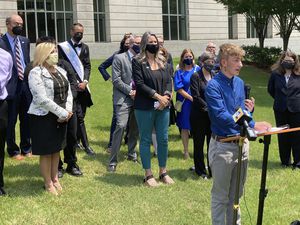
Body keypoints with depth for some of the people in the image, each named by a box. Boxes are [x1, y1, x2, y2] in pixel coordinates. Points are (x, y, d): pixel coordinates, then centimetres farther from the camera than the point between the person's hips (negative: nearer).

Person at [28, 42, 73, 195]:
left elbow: (68, 92, 9)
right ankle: (48, 183, 16)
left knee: (56, 148, 16)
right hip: (44, 117, -7)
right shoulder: (36, 73, -15)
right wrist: (62, 113, -18)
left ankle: (55, 178, 30)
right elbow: (42, 99, -22)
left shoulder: (60, 71, 9)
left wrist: (68, 111, -9)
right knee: (46, 151, 3)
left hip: (61, 117, 7)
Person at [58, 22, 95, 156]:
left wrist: (85, 81, -6)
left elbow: (87, 65, 9)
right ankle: (86, 145, -3)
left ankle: (77, 140, 24)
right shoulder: (63, 47, -4)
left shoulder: (85, 47, 12)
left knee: (81, 115, 10)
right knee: (79, 116, -7)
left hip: (83, 85, 5)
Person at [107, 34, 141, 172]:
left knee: (135, 128, 11)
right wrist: (130, 91, -13)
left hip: (138, 98, 5)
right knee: (121, 126, -15)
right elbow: (116, 80, -8)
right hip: (124, 99, -5)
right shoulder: (119, 58, -2)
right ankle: (113, 161, -11)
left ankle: (131, 153, 31)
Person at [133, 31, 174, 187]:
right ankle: (148, 174, 12)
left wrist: (166, 96, -12)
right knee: (145, 140, 3)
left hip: (163, 107, 5)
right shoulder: (138, 62, -3)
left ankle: (163, 172, 21)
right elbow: (139, 84, -11)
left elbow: (169, 81, 7)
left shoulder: (163, 62, 13)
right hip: (145, 107, -5)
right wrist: (157, 96, -15)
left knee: (163, 140, 7)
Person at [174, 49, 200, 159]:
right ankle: (186, 151, 19)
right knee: (185, 127, 7)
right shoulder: (179, 72, -1)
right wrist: (191, 98, -16)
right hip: (185, 103, -1)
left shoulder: (197, 69, 5)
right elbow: (179, 89, -8)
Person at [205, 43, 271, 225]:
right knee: (221, 196, 7)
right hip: (223, 146, -7)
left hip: (242, 143, 7)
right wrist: (252, 125, -32)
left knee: (236, 194, 20)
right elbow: (222, 116, -27)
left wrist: (249, 110, -6)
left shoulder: (240, 82, 7)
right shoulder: (213, 86, -16)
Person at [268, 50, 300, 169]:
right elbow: (270, 89, 13)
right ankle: (285, 161, 24)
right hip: (281, 110, 2)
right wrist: (280, 99, 10)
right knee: (282, 136, 10)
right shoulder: (275, 74, -2)